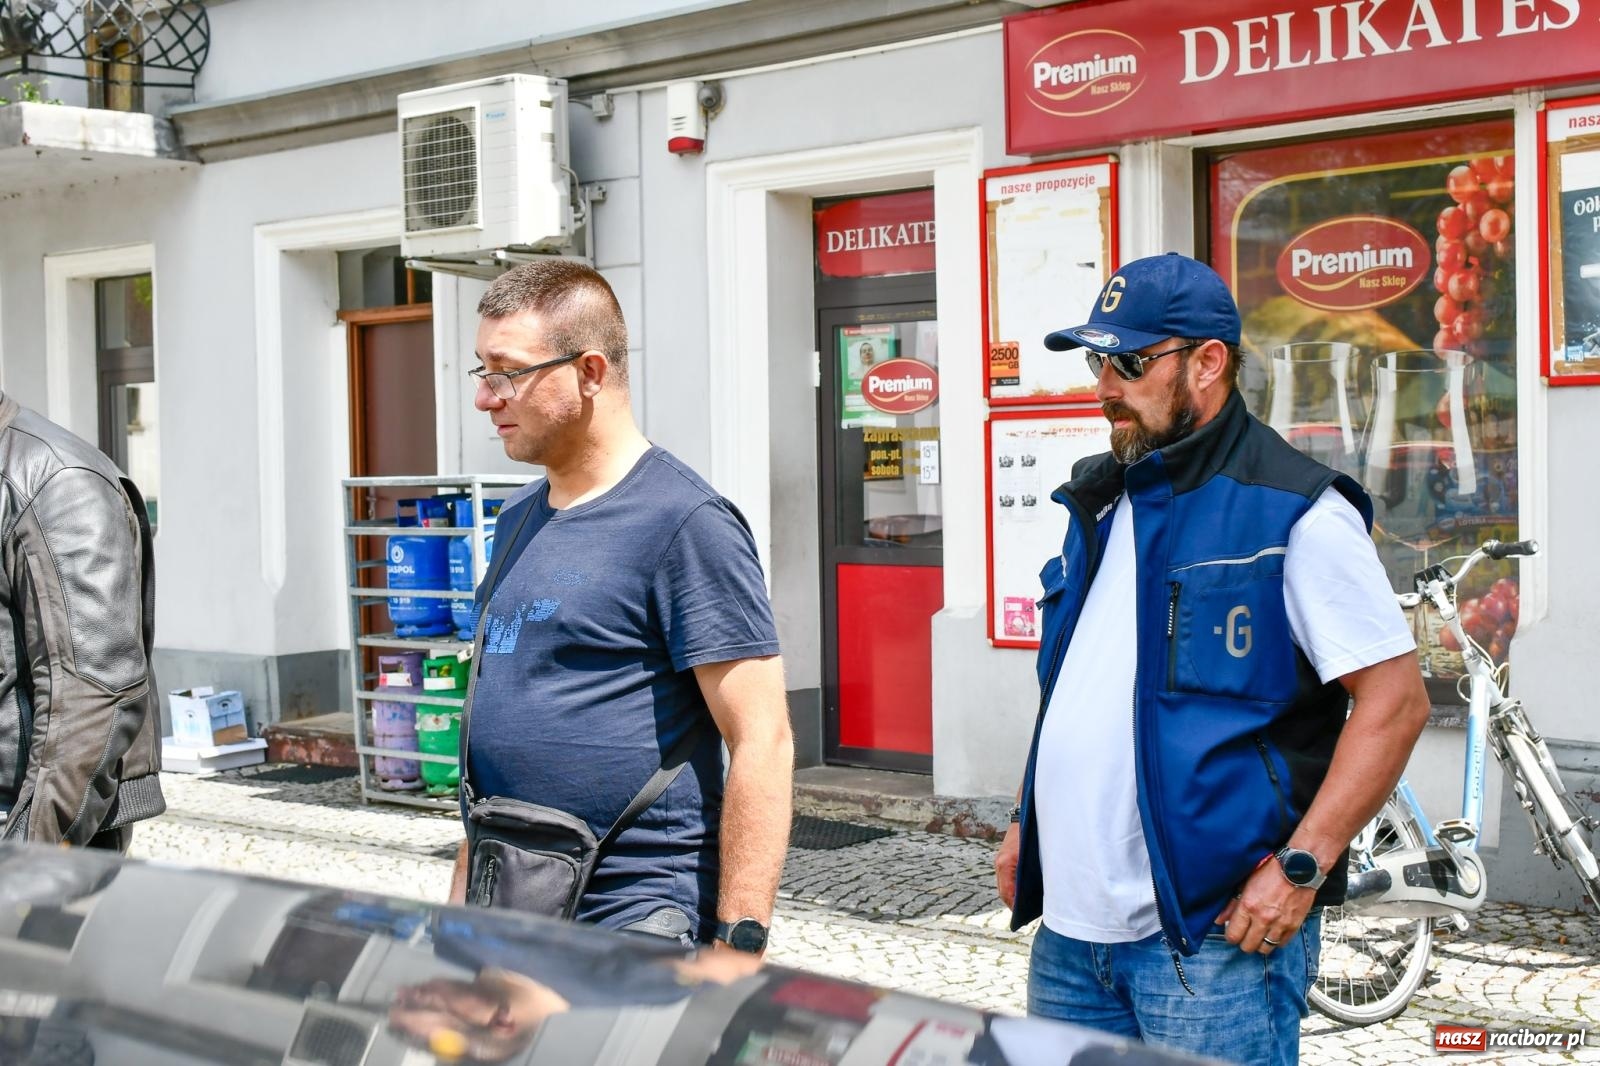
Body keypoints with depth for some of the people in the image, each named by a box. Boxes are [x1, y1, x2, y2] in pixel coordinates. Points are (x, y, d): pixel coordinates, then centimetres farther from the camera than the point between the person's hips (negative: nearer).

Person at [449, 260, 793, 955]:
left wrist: (738, 945, -21)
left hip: (641, 917, -7)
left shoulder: (686, 523, -12)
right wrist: (463, 893, 17)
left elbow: (762, 742, -16)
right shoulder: (518, 519, 13)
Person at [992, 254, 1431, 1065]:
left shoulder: (1291, 511, -10)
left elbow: (1395, 699, -13)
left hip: (1212, 936, -7)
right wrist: (1026, 822, 17)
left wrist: (1301, 867, -19)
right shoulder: (1099, 500, 14)